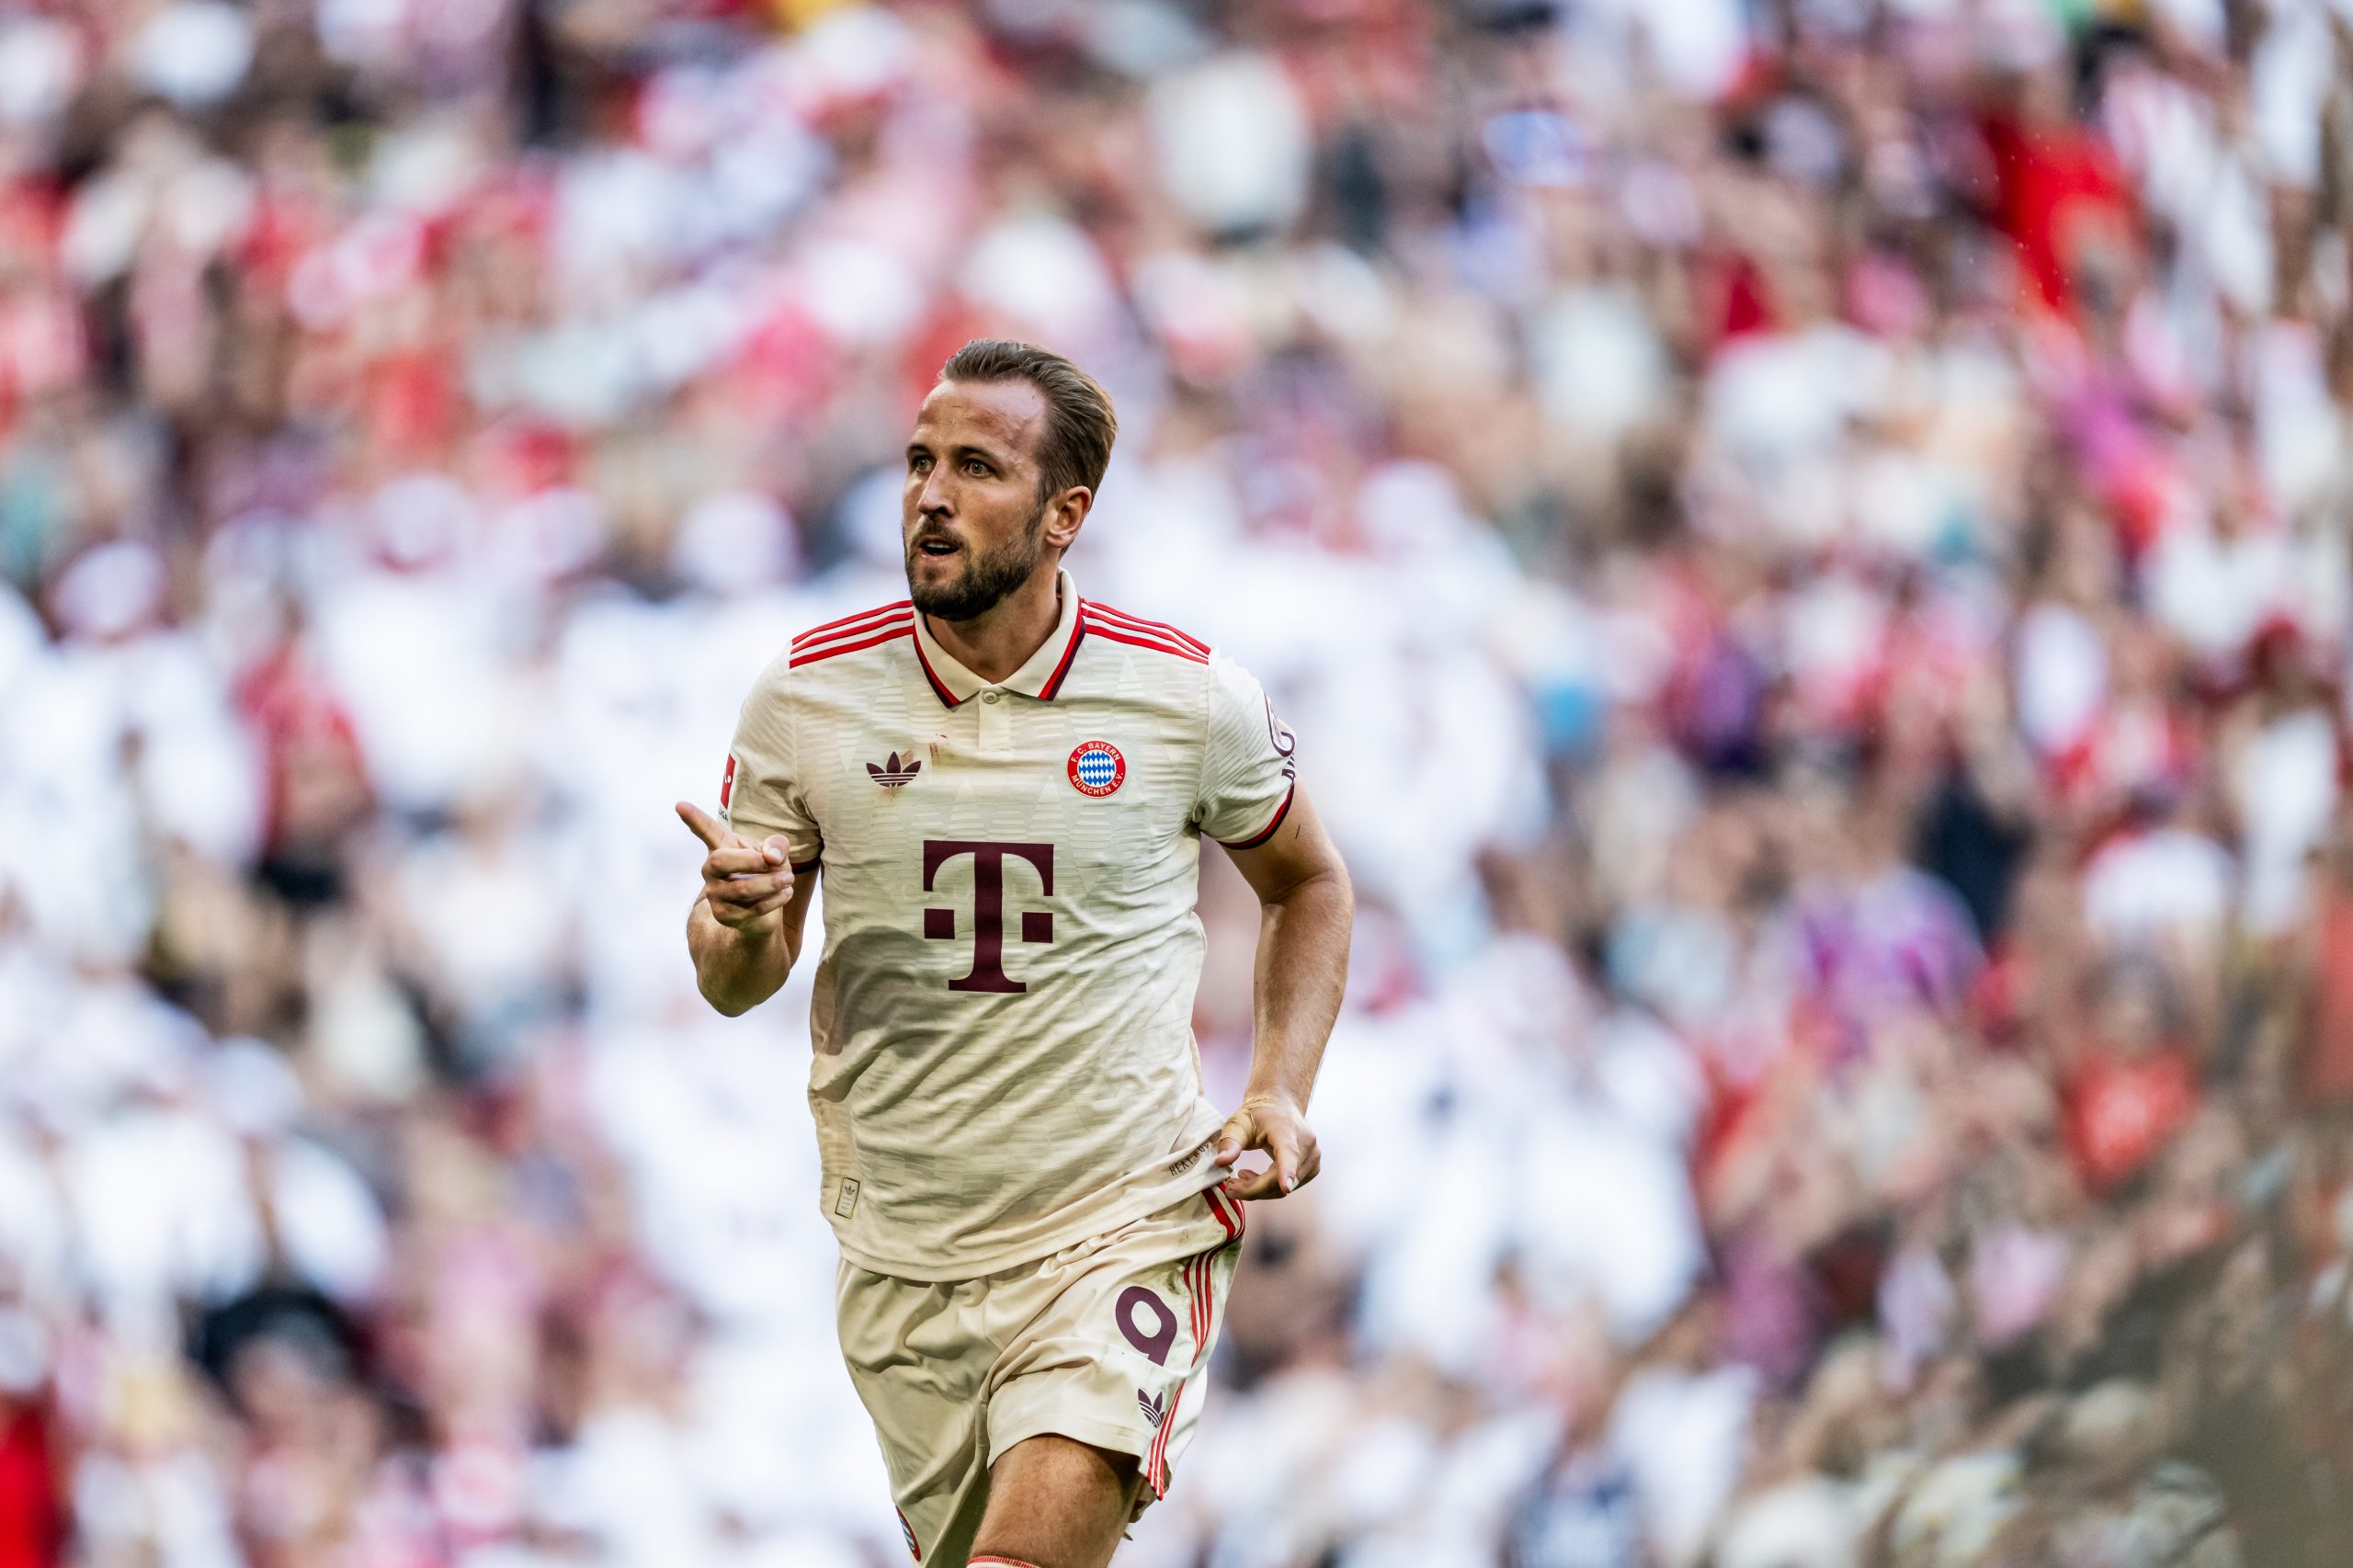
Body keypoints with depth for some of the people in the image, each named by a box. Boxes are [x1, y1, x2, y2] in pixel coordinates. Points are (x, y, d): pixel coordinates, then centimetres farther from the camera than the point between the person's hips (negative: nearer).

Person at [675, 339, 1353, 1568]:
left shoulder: (1189, 695, -5)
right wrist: (738, 924, -20)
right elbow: (734, 983, 4)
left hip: (1128, 1226, -3)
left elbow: (1305, 882, 14)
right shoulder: (807, 694, -3)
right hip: (903, 1263, 3)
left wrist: (1281, 1090, -1)